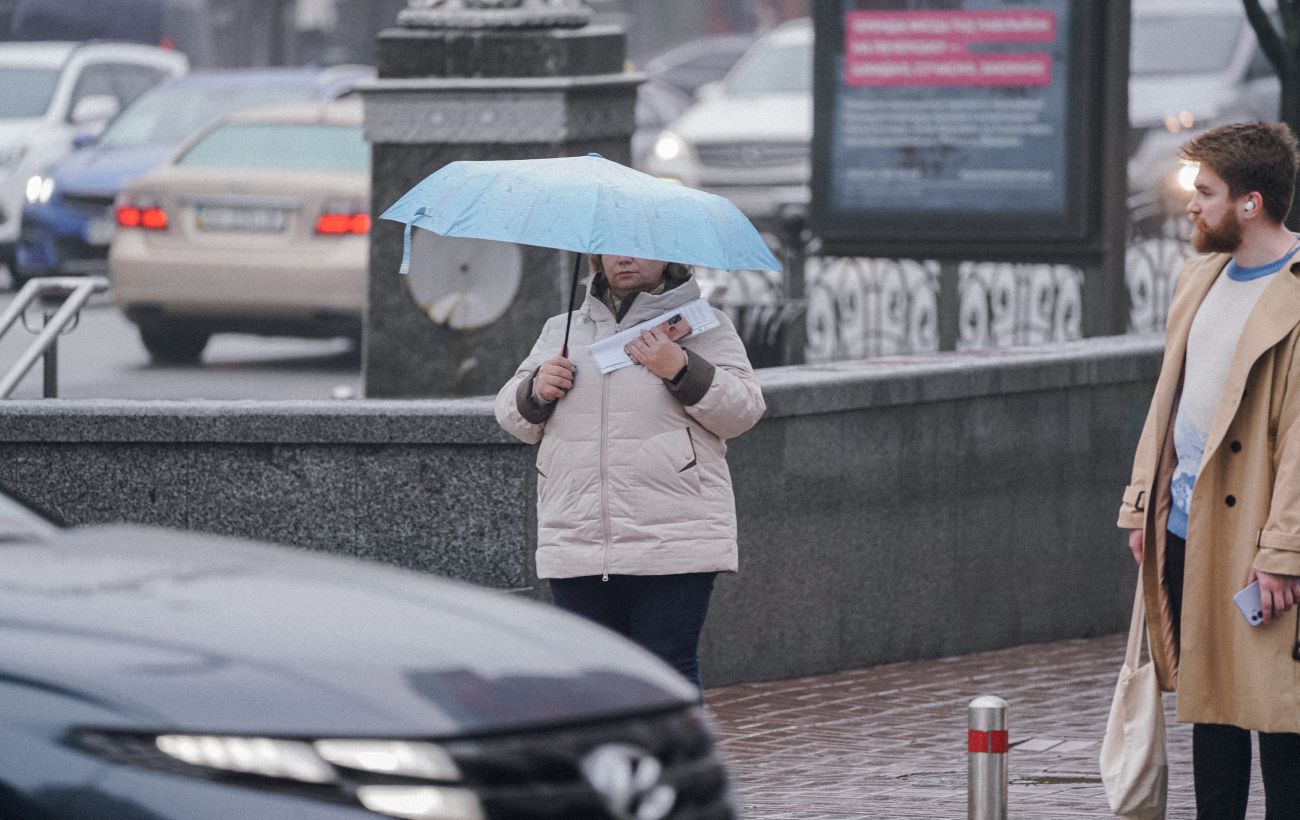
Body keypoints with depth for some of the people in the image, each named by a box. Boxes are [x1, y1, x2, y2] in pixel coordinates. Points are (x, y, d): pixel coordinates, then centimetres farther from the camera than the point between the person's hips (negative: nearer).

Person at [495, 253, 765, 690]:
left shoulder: (705, 326, 7)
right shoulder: (561, 330, 19)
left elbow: (744, 411, -3)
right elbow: (513, 417, 19)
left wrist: (681, 371, -16)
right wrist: (537, 391, -2)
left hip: (672, 544, -4)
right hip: (575, 545, 4)